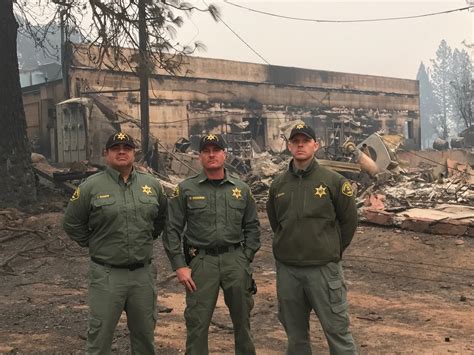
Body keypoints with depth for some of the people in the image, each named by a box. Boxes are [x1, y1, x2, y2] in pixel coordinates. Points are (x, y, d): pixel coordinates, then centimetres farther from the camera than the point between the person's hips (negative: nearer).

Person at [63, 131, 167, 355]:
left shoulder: (152, 184, 5)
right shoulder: (91, 186, -4)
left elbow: (162, 217, 19)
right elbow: (72, 223, 4)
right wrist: (94, 245, 3)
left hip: (143, 272, 3)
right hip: (106, 274, -3)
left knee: (145, 332, 15)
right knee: (100, 335, 4)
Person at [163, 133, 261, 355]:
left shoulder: (241, 189, 9)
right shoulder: (186, 189, 1)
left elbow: (252, 227, 13)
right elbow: (172, 229, 0)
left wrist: (246, 258, 2)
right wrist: (179, 265, -7)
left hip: (235, 259, 2)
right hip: (201, 261, -2)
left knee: (242, 317, 13)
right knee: (197, 322, 1)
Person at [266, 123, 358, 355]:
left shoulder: (333, 181, -5)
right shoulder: (278, 185, 6)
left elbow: (349, 220, 2)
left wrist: (333, 251, 6)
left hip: (324, 269, -4)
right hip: (287, 269, 4)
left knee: (337, 330, 1)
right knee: (295, 333, 15)